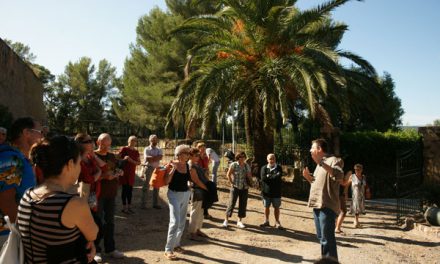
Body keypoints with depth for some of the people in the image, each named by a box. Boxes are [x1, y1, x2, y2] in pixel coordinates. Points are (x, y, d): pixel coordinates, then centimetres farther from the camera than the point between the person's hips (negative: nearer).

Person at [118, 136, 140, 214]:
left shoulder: (136, 151, 10)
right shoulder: (124, 149, -5)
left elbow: (139, 162, 8)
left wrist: (132, 161, -10)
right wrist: (124, 159, -23)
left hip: (132, 172, 5)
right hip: (124, 172, -5)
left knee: (130, 189, 8)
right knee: (125, 189, -3)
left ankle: (129, 207, 16)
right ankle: (124, 207, 5)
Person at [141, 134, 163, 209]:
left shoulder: (159, 149, 8)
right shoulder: (147, 149, -2)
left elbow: (160, 157, -11)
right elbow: (147, 158, -17)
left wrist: (151, 158, -16)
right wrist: (156, 157, -11)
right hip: (149, 168, -4)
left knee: (156, 187, 10)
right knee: (146, 186, 0)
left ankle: (155, 204, 19)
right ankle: (143, 204, 6)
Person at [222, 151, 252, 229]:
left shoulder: (247, 166, 6)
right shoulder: (234, 164, -6)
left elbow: (250, 177, 12)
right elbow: (228, 175, -4)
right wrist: (231, 183, -8)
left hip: (244, 188, 4)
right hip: (235, 187, -4)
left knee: (243, 204, 7)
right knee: (231, 203, -4)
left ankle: (239, 221, 20)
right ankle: (226, 220, 9)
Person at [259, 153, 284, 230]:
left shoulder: (278, 168, 0)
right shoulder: (264, 168, 1)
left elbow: (278, 177, -17)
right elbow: (263, 178, -14)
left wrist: (268, 176, -14)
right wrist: (273, 177, -15)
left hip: (276, 192, -1)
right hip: (266, 191, 1)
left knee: (276, 207, 6)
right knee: (266, 207, 12)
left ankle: (277, 222, 18)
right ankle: (266, 221, 27)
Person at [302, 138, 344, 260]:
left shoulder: (333, 160, -9)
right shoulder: (320, 164, 21)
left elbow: (339, 176, -29)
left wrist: (321, 163, -35)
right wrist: (308, 176, 8)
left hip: (327, 206, -10)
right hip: (317, 205, 10)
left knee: (327, 239, -8)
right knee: (321, 237, 17)